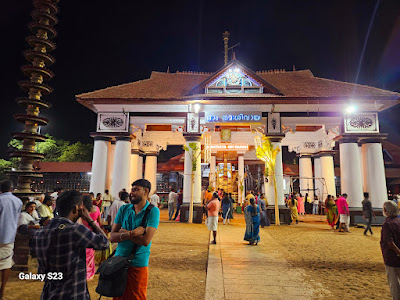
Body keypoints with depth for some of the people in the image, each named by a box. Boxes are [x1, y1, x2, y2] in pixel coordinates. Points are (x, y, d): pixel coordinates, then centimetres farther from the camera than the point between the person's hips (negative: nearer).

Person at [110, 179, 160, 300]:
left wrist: (123, 233, -11)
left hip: (138, 264, -4)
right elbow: (112, 237, -5)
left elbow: (146, 240, -21)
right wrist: (132, 233, -22)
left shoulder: (153, 211, -13)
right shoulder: (124, 209, 1)